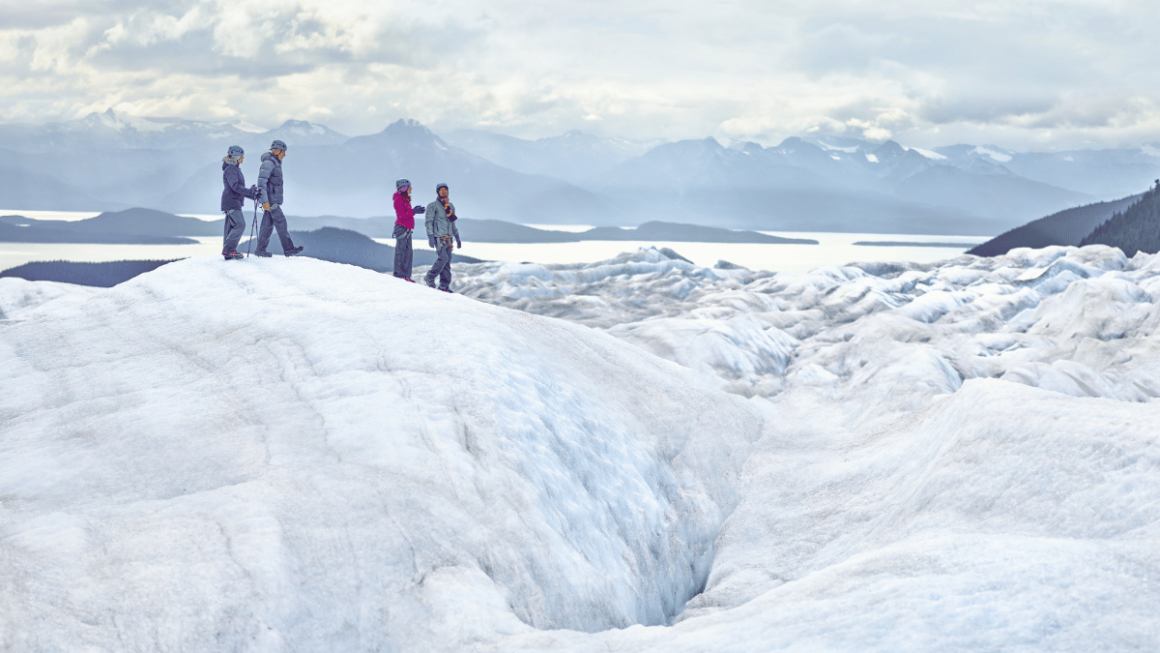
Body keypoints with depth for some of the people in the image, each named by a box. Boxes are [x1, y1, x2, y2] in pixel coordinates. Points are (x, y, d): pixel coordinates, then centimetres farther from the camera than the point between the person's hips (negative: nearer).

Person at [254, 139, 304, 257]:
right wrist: (265, 200, -25)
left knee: (268, 224, 8)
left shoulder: (275, 163, 19)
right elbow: (262, 182, -20)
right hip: (270, 199, -10)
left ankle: (261, 249, 9)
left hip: (273, 199, 10)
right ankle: (288, 249, -9)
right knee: (281, 222, -9)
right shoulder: (268, 163, -13)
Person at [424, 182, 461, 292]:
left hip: (448, 238, 7)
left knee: (447, 262, 2)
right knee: (443, 258, -19)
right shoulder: (433, 206, -4)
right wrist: (430, 237, -18)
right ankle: (430, 277, -2)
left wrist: (457, 238, 19)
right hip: (438, 237, -7)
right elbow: (428, 222, -8)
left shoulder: (451, 206, 16)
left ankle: (444, 285, 4)